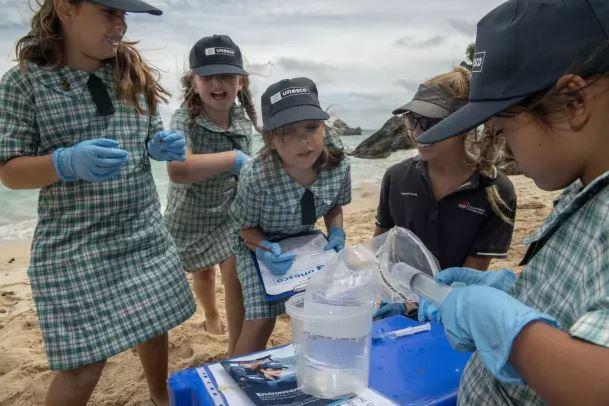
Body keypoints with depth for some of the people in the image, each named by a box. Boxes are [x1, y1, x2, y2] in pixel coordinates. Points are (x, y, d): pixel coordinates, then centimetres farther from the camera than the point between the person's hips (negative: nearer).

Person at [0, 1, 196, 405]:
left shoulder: (134, 74, 5)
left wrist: (161, 146, -8)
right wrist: (67, 162, -26)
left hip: (144, 233, 5)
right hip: (74, 246, -4)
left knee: (155, 325, 18)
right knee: (83, 365, 0)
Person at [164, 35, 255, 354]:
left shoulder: (243, 119, -10)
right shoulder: (184, 120, -27)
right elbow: (178, 171, -47)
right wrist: (234, 158, -41)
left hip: (230, 211, 2)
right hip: (190, 215, -2)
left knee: (235, 274, -6)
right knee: (203, 272, 20)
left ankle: (236, 351, 10)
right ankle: (211, 317, 53)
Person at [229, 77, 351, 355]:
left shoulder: (338, 166, -22)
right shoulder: (256, 176, -34)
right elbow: (247, 228, -16)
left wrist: (336, 234, -17)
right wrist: (266, 251, -34)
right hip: (261, 245, -3)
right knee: (260, 322, -8)